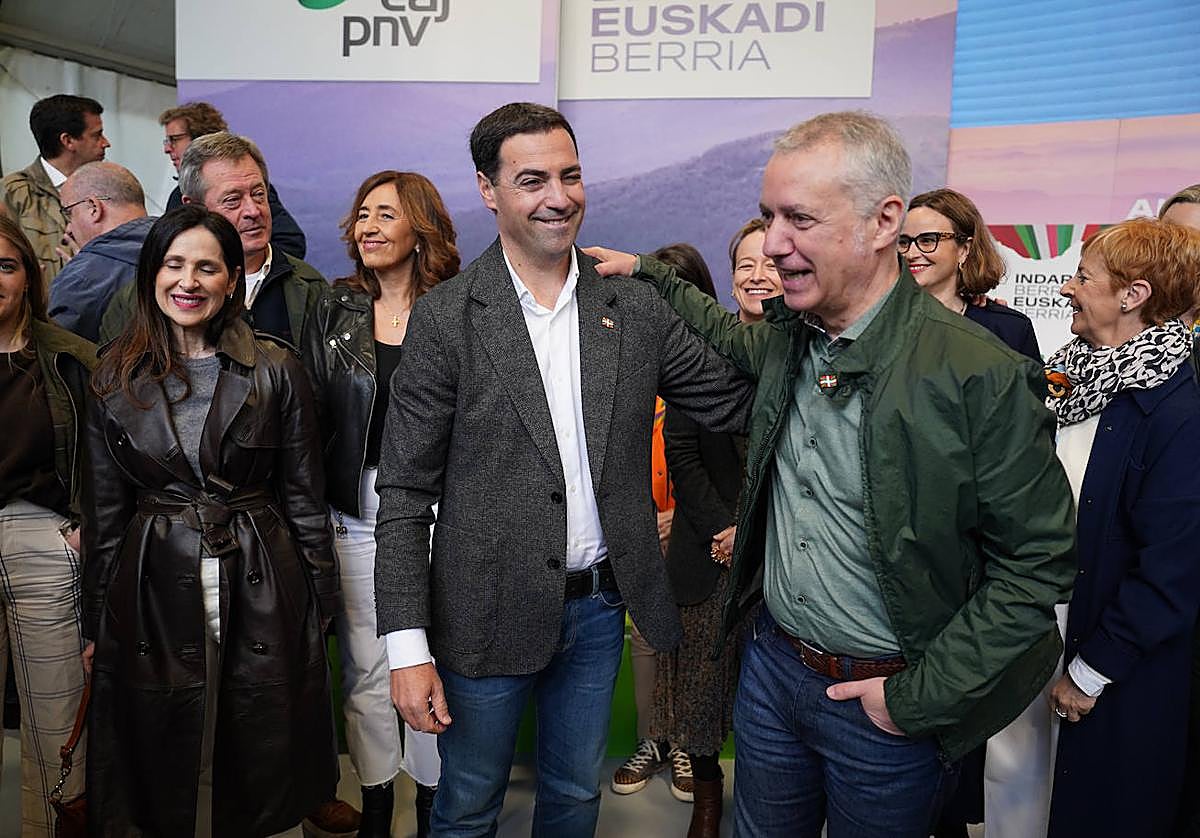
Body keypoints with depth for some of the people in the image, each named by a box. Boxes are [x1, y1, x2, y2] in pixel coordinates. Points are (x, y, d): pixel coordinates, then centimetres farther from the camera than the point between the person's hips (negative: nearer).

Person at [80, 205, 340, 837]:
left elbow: (304, 497, 1)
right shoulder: (116, 379, 3)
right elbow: (102, 512, 7)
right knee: (166, 776, 13)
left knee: (264, 771, 10)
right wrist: (96, 625, 8)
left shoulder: (275, 370, -2)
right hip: (155, 592, 2)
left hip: (260, 592, -1)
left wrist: (320, 603, 1)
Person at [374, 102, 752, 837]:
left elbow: (740, 403, 0)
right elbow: (405, 492, -9)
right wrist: (409, 646, -13)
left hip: (599, 607, 3)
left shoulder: (636, 308, 0)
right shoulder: (446, 318, -9)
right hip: (489, 613, -3)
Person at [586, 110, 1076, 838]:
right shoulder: (785, 339, -3)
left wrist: (919, 696, -16)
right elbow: (731, 337, 22)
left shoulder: (984, 377, -22)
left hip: (886, 701, -5)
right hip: (774, 665, 5)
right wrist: (646, 277, 13)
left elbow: (1040, 560, -16)